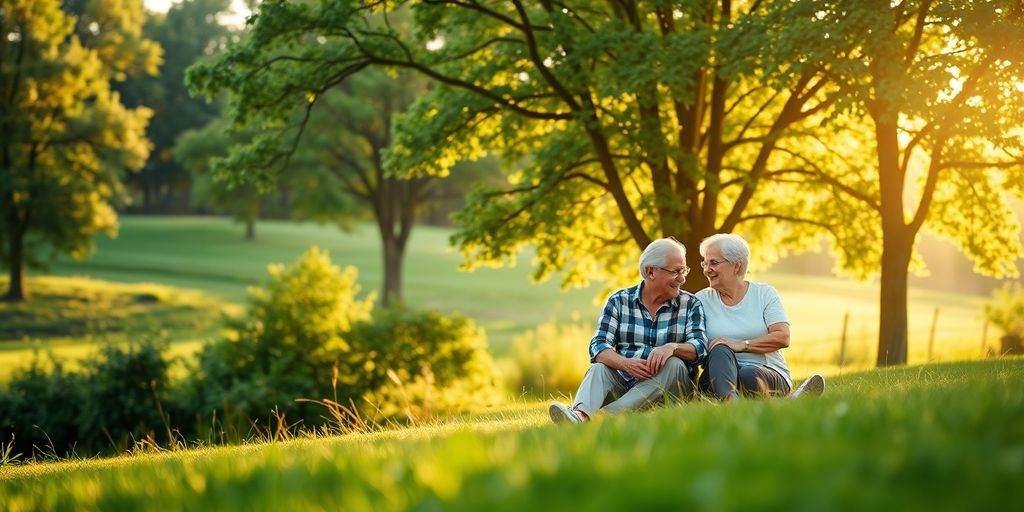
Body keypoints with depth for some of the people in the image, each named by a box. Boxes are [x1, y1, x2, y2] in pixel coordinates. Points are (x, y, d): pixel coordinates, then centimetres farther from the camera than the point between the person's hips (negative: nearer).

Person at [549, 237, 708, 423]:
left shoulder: (691, 304, 7)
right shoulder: (619, 301, 6)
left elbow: (700, 347, -6)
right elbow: (598, 346, -4)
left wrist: (672, 347, -29)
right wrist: (626, 363, -26)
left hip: (667, 385, -1)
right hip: (623, 381, 1)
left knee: (674, 365, -30)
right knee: (599, 369, -25)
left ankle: (608, 415, -45)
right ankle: (580, 414, -56)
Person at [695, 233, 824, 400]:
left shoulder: (764, 294, 8)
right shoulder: (702, 299, 11)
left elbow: (783, 338, -5)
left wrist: (741, 345, -13)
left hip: (769, 371, 0)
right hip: (722, 374, 0)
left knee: (748, 375, -36)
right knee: (720, 350, -35)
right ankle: (730, 399, -58)